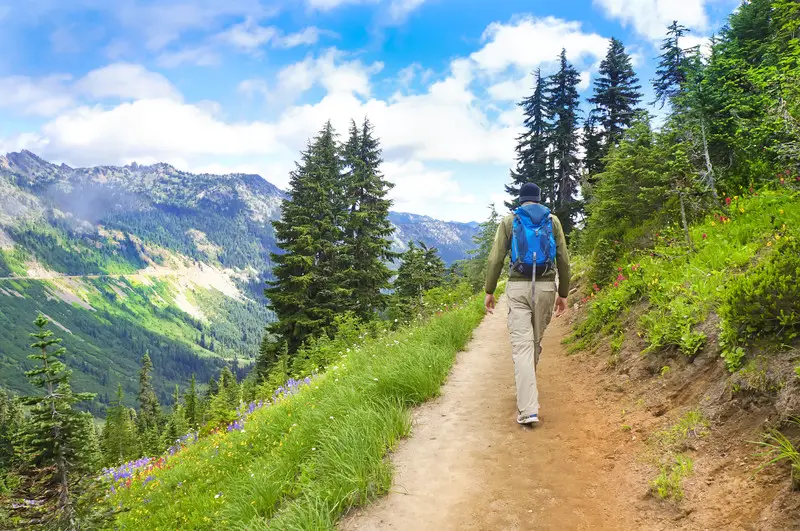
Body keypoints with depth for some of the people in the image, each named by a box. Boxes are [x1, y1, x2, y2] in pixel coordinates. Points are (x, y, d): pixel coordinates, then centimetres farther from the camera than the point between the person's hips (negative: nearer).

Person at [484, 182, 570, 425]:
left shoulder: (509, 221, 4)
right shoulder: (552, 220, 8)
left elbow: (496, 259, -2)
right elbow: (563, 260, 6)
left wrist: (489, 291, 5)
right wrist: (563, 294, 13)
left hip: (518, 287, -2)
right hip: (546, 286, 2)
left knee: (522, 346, -6)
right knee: (536, 342, 16)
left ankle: (528, 409, -13)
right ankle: (527, 391, 33)